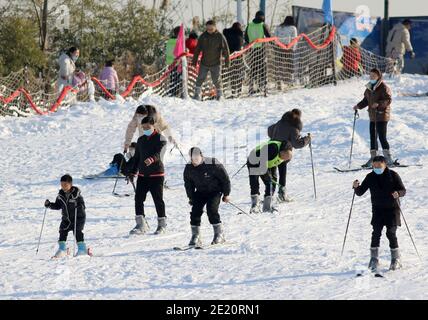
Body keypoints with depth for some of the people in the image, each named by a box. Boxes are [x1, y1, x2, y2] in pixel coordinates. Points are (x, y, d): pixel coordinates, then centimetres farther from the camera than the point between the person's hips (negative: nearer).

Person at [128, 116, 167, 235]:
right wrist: (133, 172, 15)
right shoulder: (141, 140, 14)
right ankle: (141, 224, -2)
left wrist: (152, 159, -44)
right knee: (138, 198, -4)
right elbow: (137, 157, 21)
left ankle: (162, 224, 11)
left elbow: (159, 154, -22)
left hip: (156, 174, -5)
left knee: (158, 200, -1)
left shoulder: (160, 139, -5)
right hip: (143, 175, 6)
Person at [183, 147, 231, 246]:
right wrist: (191, 197, 9)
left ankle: (219, 234, -9)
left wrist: (226, 194, -8)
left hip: (215, 191, -5)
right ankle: (195, 237, 0)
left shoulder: (212, 165, -24)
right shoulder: (189, 168, -10)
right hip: (200, 192, 5)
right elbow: (188, 183, 9)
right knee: (195, 211, -10)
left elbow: (225, 178, -13)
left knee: (211, 210, -21)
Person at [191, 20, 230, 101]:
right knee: (200, 79, -1)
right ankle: (197, 95, 7)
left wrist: (227, 62, -3)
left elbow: (225, 50, -2)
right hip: (204, 63, 3)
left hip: (216, 64, -3)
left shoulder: (220, 37, -7)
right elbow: (197, 49, 8)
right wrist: (194, 61, 7)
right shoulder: (203, 36, 2)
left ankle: (220, 95, 14)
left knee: (217, 81, 0)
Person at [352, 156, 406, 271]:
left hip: (392, 209, -2)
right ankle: (374, 259, 1)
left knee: (391, 233, -7)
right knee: (376, 233, -7)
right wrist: (356, 187, -19)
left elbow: (403, 190, -5)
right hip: (378, 209, 3)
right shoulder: (370, 177, 3)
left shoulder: (393, 175, -5)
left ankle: (396, 260, 5)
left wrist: (398, 193, -28)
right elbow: (360, 192, 3)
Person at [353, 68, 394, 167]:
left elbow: (389, 99, -17)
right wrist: (359, 106, 7)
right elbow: (366, 100, 21)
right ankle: (373, 158, 18)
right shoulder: (369, 87, 13)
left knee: (382, 137, -10)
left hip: (382, 115, -8)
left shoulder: (383, 87, -11)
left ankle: (388, 158, -5)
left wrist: (379, 104, -29)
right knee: (373, 137, 11)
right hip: (373, 116, 8)